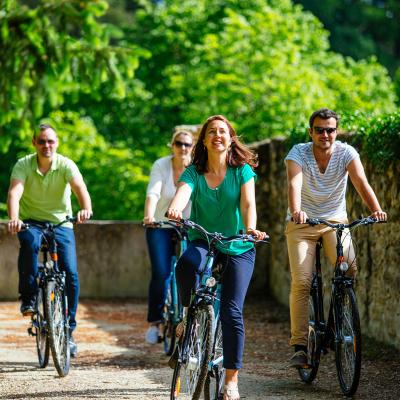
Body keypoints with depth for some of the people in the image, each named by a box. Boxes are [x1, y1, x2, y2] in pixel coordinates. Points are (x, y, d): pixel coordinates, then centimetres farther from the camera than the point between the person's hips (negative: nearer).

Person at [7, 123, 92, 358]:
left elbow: (80, 187, -30)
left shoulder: (66, 165, -12)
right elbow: (15, 193, -28)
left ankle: (68, 330, 3)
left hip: (61, 224, 1)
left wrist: (86, 208, -52)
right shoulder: (23, 165, -12)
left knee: (71, 275, -13)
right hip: (31, 222, -1)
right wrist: (14, 218, -48)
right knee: (30, 242, -37)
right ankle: (29, 298, -21)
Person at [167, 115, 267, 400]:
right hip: (203, 242, 1)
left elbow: (248, 203, -18)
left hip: (238, 248, -1)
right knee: (186, 264, -37)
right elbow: (183, 193, -23)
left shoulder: (242, 171, -4)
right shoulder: (194, 173, -3)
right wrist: (175, 210, -47)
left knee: (232, 311, -12)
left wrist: (251, 228, -39)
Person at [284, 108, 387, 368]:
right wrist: (296, 211, -52)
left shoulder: (346, 153, -11)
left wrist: (376, 209, -43)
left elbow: (361, 182, -25)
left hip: (335, 221, 1)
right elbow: (294, 184, -31)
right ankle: (300, 346, -11)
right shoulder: (298, 153, -14)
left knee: (349, 268, -24)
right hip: (303, 223, -1)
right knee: (301, 282, -14)